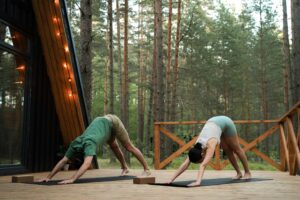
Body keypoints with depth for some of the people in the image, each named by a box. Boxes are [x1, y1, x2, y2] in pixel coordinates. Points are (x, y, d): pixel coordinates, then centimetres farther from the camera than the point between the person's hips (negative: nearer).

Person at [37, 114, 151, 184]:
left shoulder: (88, 143, -42)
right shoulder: (75, 145, -22)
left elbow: (87, 164, -57)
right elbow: (63, 161, -25)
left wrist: (72, 179, -66)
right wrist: (48, 177, -33)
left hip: (111, 122, -7)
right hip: (100, 121, 7)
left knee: (129, 147, 3)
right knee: (114, 147, 22)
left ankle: (146, 169, 15)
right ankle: (125, 168, 43)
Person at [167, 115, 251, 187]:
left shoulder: (210, 145, -40)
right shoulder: (196, 148, -23)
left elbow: (203, 165, -52)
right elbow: (185, 164, -29)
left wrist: (198, 181, -63)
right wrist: (171, 179, -36)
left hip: (224, 122, -5)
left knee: (236, 149, 12)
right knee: (228, 151, 13)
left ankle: (247, 172, 28)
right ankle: (239, 173, 29)